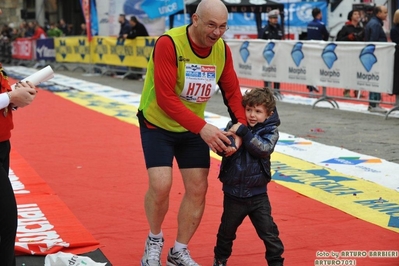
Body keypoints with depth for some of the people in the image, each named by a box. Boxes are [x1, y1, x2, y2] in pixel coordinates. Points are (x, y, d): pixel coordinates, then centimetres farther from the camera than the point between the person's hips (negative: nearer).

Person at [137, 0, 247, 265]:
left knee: (198, 188, 2)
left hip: (194, 129, 5)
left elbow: (233, 93, -3)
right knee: (161, 185, -16)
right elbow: (165, 98, -32)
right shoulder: (169, 43, -28)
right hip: (158, 124, -5)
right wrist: (202, 127, -39)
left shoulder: (222, 50, -10)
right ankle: (154, 240, 14)